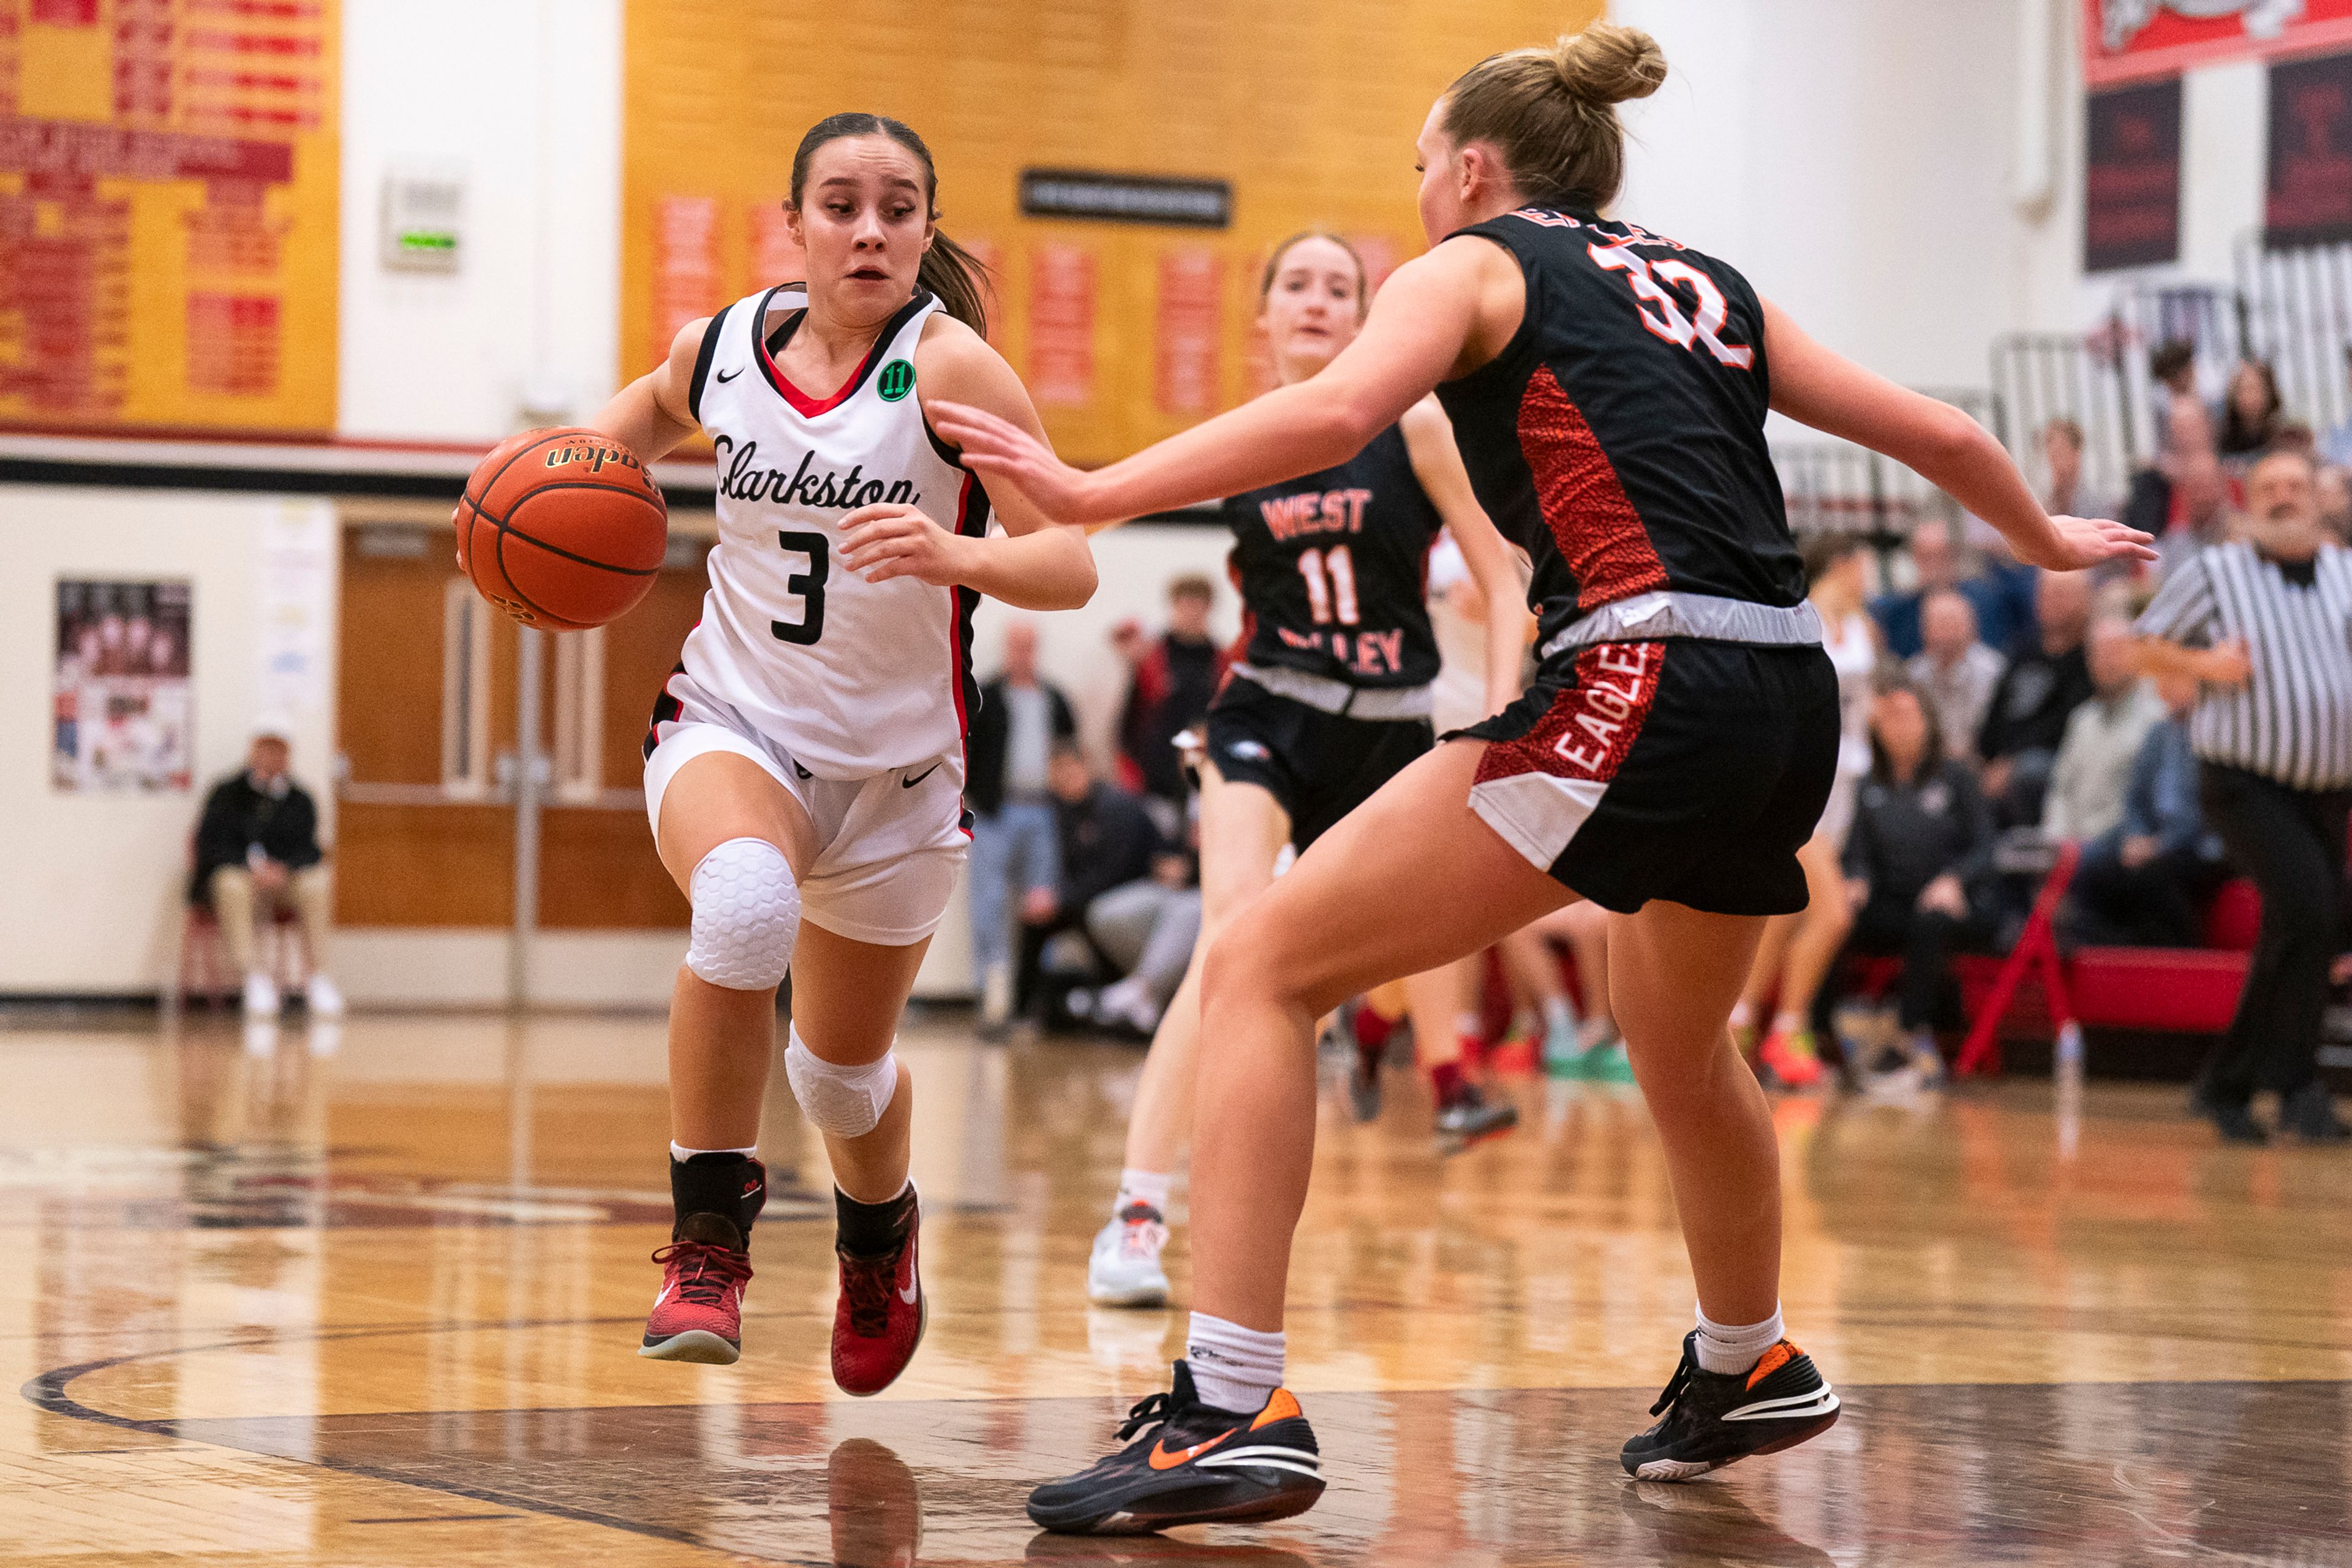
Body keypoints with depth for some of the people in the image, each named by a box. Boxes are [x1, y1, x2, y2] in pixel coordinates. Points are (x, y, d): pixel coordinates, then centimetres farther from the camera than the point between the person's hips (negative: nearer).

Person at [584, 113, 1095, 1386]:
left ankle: (879, 1234, 52)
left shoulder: (950, 366, -16)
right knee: (745, 901, -35)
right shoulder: (722, 345, -5)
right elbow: (655, 408, 20)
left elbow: (1070, 565, -22)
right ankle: (708, 1238, -22)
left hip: (897, 763, 0)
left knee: (842, 1066, 14)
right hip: (733, 721, 0)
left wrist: (951, 553, -41)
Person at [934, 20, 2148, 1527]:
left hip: (1641, 683, -8)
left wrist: (1094, 491, -15)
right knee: (1679, 1047, 34)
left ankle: (1234, 1414, -16)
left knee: (1263, 966, -4)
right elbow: (1940, 434, 27)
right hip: (1793, 708, 8)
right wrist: (2045, 539, 46)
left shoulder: (1476, 265, 8)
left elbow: (1335, 411, -12)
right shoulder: (1707, 287, 25)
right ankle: (1748, 1370, 54)